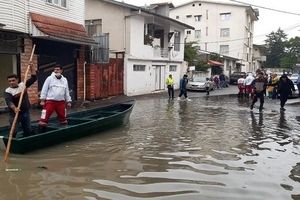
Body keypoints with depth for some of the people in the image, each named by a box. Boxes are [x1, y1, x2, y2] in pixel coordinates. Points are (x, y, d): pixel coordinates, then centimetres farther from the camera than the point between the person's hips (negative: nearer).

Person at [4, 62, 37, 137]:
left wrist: (31, 67, -7)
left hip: (26, 112, 4)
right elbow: (9, 102, -27)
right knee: (13, 132, -5)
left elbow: (33, 78, 2)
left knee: (28, 130, 14)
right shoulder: (8, 91, -12)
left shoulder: (23, 85, 1)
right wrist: (14, 108, -46)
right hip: (14, 114, -4)